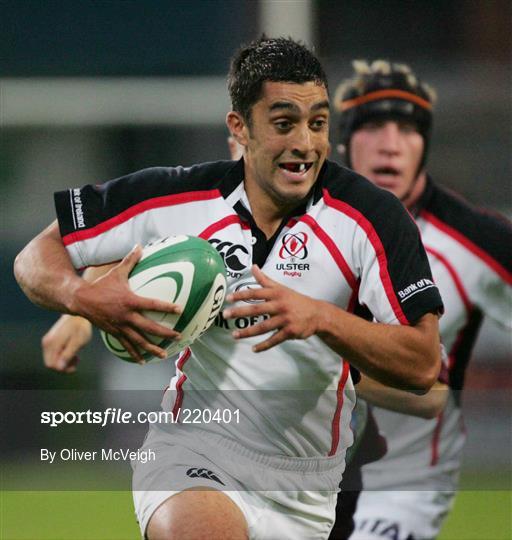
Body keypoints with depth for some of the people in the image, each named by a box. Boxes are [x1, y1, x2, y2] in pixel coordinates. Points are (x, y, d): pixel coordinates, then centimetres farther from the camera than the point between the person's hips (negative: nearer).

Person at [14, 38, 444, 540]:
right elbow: (38, 256, 3)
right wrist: (83, 297, -20)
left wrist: (321, 318, -29)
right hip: (192, 457, -2)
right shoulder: (177, 199, -6)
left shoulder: (369, 216, -8)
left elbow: (423, 365, -13)